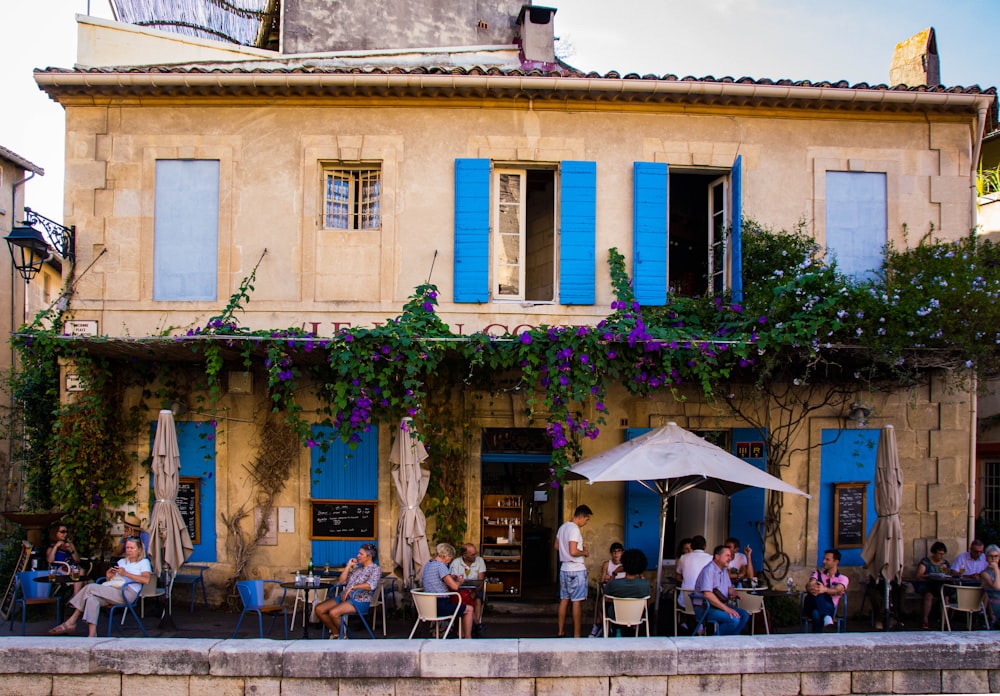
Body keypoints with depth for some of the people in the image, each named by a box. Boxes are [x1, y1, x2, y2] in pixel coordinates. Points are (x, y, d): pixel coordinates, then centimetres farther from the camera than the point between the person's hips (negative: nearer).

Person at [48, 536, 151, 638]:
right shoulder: (122, 561, 34)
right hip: (110, 590, 6)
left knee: (90, 588, -22)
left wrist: (125, 574, -12)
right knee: (92, 599, -29)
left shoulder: (144, 562, 12)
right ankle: (92, 635, -34)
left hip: (127, 592, -6)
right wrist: (108, 576, 3)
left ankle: (71, 622, -18)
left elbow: (146, 580, -8)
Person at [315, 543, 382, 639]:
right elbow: (341, 581, 18)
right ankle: (335, 633, 3)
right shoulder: (357, 568, 23)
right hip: (344, 597, 8)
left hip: (360, 600, -8)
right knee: (319, 609, -10)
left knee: (333, 612, -30)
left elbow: (371, 585, -19)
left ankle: (342, 635, -6)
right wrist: (348, 566, 11)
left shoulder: (375, 569, 1)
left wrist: (352, 587, -23)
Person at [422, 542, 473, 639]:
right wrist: (460, 581, 2)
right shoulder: (440, 565, -17)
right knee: (469, 609, 4)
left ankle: (462, 634, 33)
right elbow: (454, 586, -19)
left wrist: (452, 578, 15)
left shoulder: (428, 564, 11)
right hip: (440, 606, -10)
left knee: (461, 605, 29)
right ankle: (468, 638, 8)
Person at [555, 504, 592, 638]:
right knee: (577, 602, -3)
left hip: (564, 568, 9)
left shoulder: (563, 527, 9)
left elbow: (557, 546, 19)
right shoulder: (574, 529, -19)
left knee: (564, 599, 13)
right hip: (576, 570, -9)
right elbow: (573, 552, -26)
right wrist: (584, 553, -7)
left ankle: (561, 632, 17)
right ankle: (576, 635, 1)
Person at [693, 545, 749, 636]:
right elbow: (707, 594, -26)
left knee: (744, 615, -6)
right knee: (734, 620, -26)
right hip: (705, 608, -9)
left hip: (720, 605, 9)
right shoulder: (709, 570, -17)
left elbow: (729, 587, 29)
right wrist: (726, 608, -27)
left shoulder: (724, 570, 14)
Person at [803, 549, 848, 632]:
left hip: (828, 608, -2)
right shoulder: (818, 573, 20)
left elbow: (837, 591, -14)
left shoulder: (843, 578, 12)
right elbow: (809, 585, -3)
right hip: (812, 606, 2)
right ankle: (826, 617, -56)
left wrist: (825, 589, -40)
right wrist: (811, 588, -33)